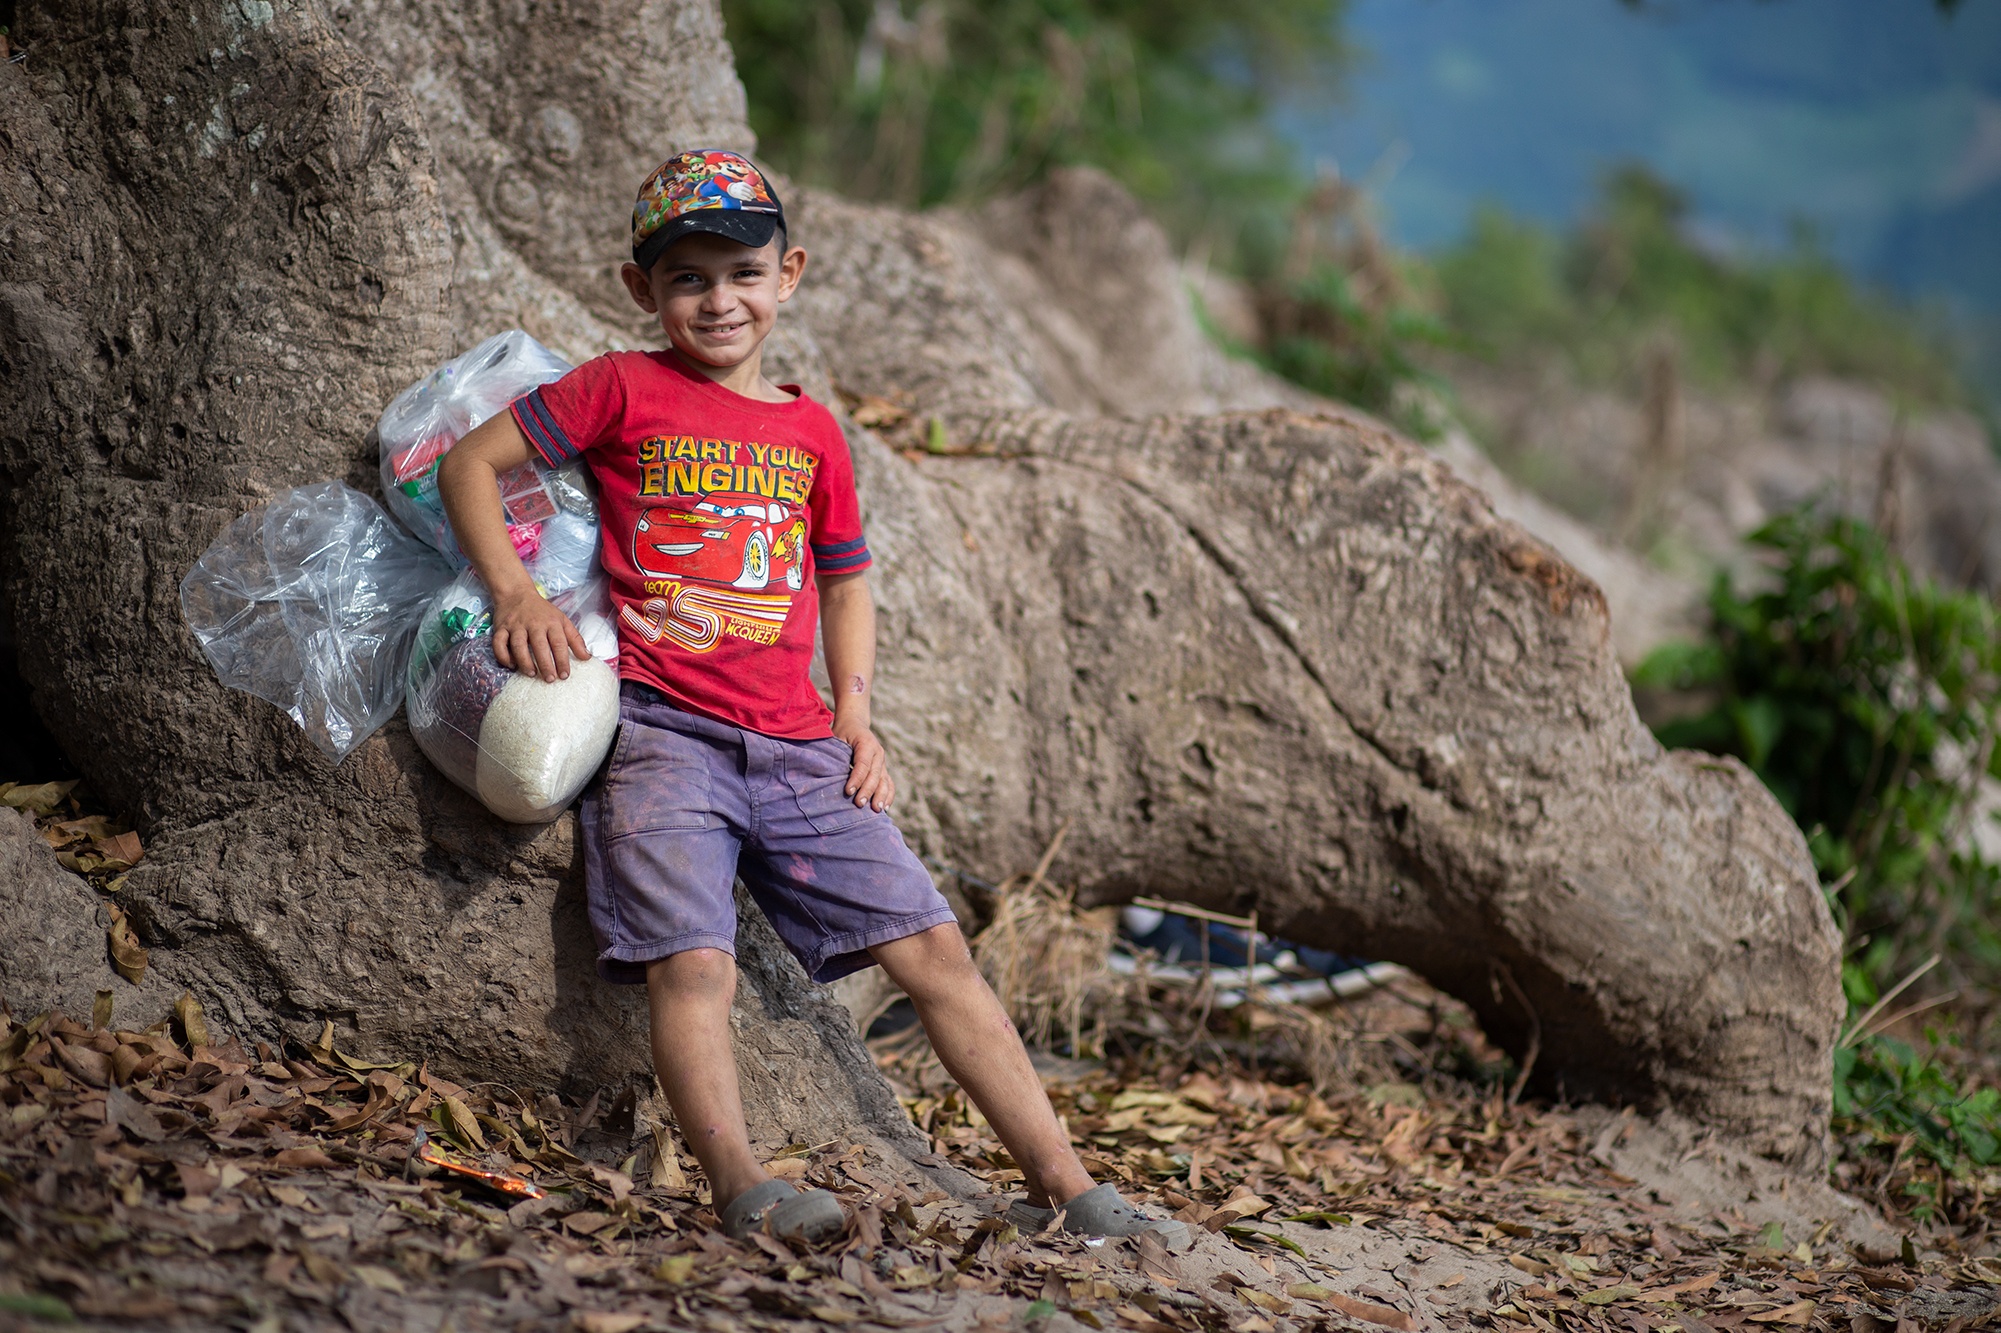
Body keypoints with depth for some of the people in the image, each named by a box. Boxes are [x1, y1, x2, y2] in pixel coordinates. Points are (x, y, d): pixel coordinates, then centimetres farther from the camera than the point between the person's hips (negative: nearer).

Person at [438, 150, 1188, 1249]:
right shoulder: (623, 390, 5)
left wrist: (855, 721, 14)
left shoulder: (809, 431, 17)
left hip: (796, 747, 4)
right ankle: (740, 1183, -34)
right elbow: (468, 465, 3)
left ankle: (1062, 1188, -2)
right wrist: (516, 593, -13)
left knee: (933, 947, -3)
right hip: (661, 732, -4)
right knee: (693, 962, -25)